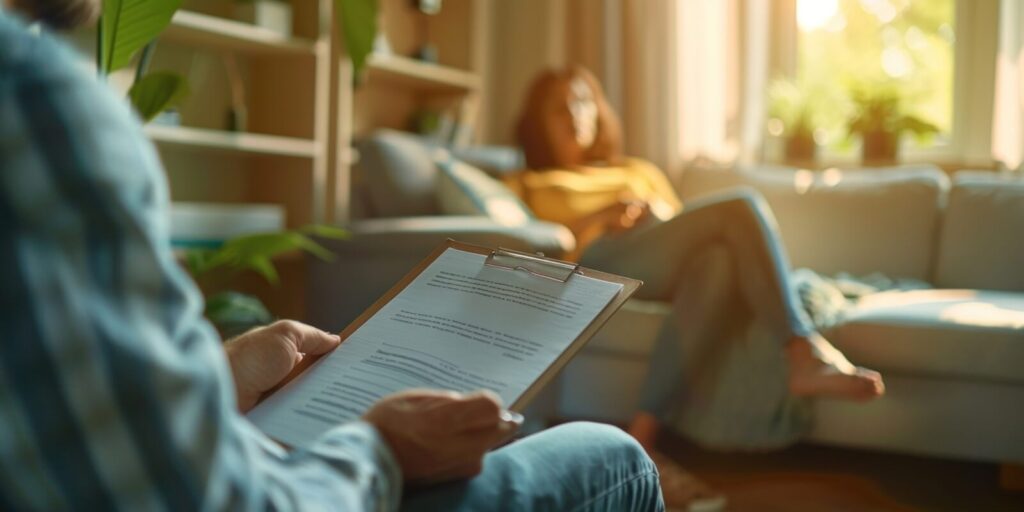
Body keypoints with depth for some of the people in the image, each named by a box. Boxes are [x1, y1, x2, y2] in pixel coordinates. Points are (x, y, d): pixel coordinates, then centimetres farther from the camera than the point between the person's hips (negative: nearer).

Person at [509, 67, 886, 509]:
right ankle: (805, 355, -37)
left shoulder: (639, 171, 39)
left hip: (670, 266, 4)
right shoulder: (528, 185, 28)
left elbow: (681, 232, 25)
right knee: (741, 206, -27)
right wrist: (598, 219, -6)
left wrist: (658, 214, 2)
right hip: (599, 263, -4)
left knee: (720, 256, -37)